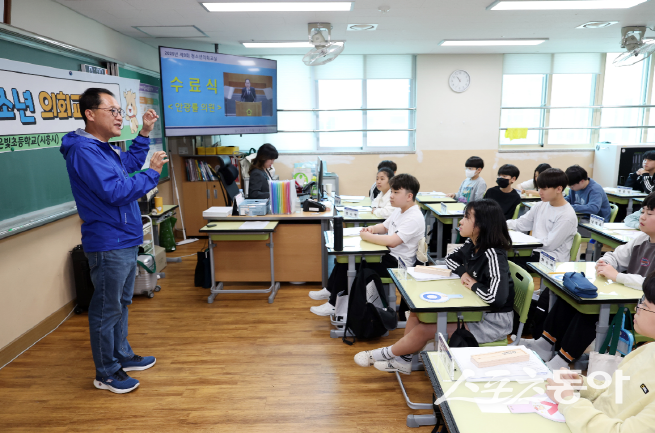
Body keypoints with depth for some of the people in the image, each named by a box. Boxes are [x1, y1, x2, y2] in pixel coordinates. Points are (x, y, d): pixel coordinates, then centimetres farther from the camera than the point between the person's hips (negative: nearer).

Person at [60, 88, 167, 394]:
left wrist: (145, 133, 19)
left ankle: (122, 356, 36)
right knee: (107, 310, 3)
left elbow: (130, 163, 29)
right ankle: (106, 373, 17)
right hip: (108, 245, -10)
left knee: (121, 303, 20)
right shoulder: (83, 151, -20)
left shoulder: (103, 148, 11)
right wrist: (152, 173, -17)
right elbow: (116, 192, -26)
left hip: (126, 242, 10)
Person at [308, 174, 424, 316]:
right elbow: (384, 227, 23)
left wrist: (366, 236, -22)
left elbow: (392, 241, -34)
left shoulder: (414, 218, -22)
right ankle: (330, 291, 20)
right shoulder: (399, 210, 9)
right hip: (388, 255, 10)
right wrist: (372, 228, -1)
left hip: (398, 263, -10)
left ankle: (334, 305, 3)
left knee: (352, 266, -13)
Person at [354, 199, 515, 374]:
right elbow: (450, 258, 15)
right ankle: (403, 360, 11)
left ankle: (386, 353, 11)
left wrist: (474, 284, -20)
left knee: (424, 330, -12)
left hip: (494, 320, -8)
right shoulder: (472, 245, -2)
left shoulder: (493, 255, -28)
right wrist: (463, 273, -7)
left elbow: (496, 298, -40)